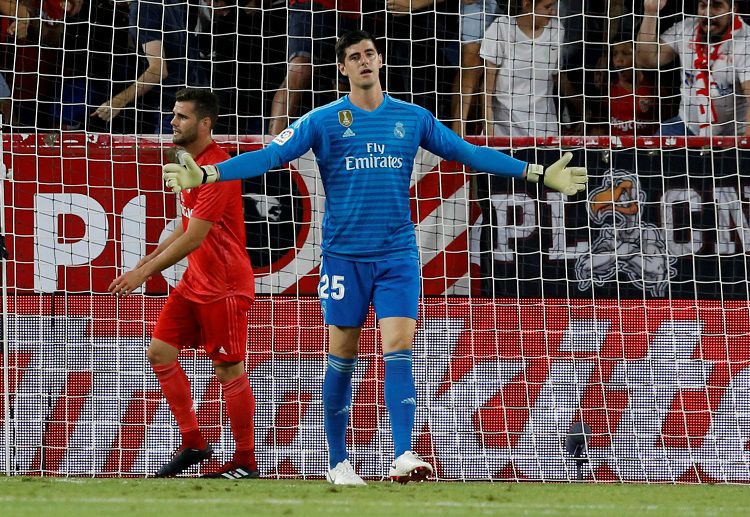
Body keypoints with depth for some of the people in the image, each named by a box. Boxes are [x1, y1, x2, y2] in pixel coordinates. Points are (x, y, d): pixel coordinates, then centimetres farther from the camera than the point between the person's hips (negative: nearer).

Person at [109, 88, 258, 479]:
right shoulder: (193, 163, 12)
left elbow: (193, 239, -23)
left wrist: (143, 273, -22)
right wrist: (150, 260, 16)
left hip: (223, 285, -10)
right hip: (195, 282, 10)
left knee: (229, 370, -4)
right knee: (160, 351, 5)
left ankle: (245, 462, 5)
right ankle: (192, 443, 12)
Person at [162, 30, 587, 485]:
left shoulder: (414, 119, 7)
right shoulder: (324, 121, 0)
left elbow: (469, 153, 12)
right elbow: (269, 156, -5)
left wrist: (538, 173, 10)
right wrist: (207, 174, -17)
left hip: (398, 254, 1)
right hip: (343, 255, -1)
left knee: (399, 351, -12)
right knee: (342, 358, 3)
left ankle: (404, 456, -19)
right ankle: (339, 461, 12)